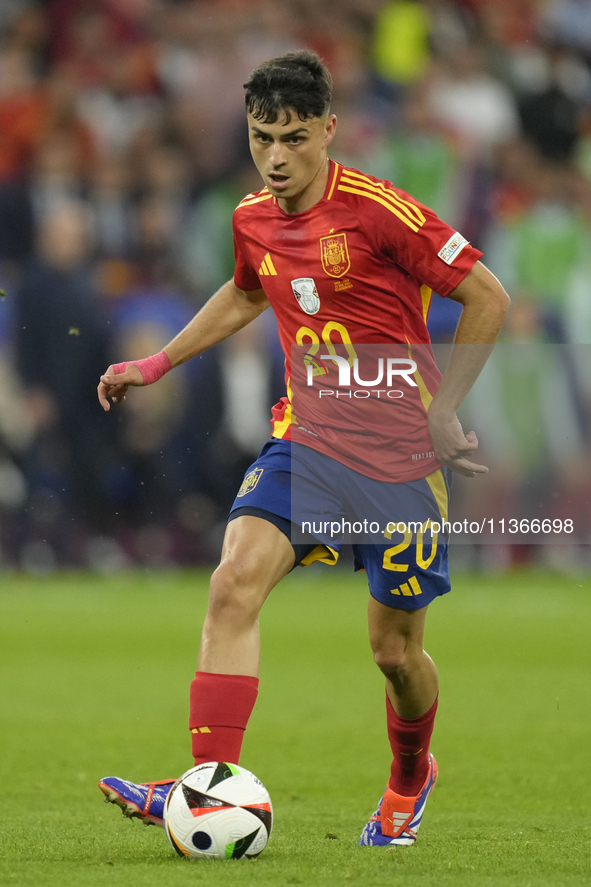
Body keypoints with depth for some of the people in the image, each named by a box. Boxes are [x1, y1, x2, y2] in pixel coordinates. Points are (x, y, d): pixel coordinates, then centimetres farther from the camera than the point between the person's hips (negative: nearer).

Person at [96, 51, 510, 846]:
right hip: (307, 442, 5)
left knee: (394, 648, 5)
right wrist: (157, 363, 24)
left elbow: (487, 297, -10)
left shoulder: (378, 211, -17)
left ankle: (409, 780, 37)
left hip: (399, 454, -4)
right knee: (234, 584, -20)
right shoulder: (253, 221, 3)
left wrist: (442, 409, -10)